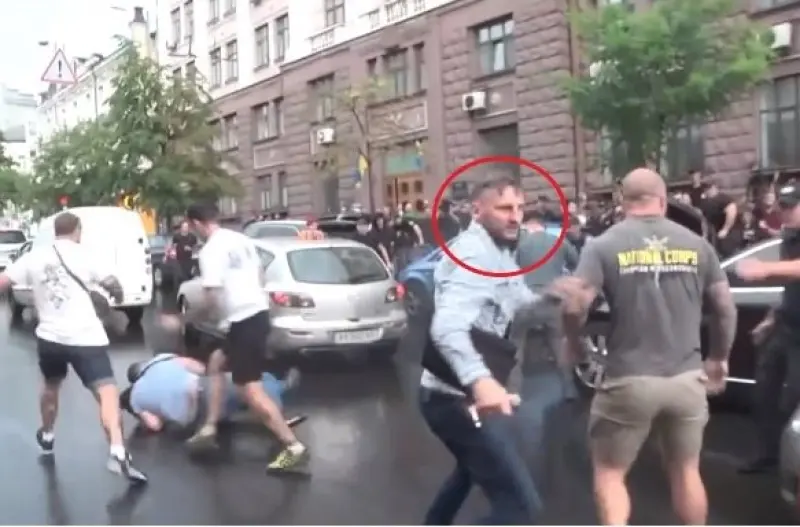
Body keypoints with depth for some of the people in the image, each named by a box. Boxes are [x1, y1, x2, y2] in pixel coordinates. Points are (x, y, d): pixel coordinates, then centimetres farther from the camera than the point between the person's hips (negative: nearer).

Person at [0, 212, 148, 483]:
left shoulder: (35, 256, 6)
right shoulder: (83, 255, 0)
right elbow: (112, 285, 2)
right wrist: (118, 294, 24)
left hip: (49, 336, 4)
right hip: (85, 337, -4)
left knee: (51, 387, 31)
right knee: (107, 393, -14)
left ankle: (46, 437, 50)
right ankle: (118, 452, -32)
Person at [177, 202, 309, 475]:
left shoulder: (211, 250, -14)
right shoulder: (241, 239, 12)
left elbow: (212, 298, -19)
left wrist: (189, 315, -2)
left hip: (244, 320, -10)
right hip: (257, 311, 10)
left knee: (250, 390, -8)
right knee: (216, 363, 25)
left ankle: (294, 448, -9)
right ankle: (209, 428, 27)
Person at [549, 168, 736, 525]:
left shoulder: (604, 246, -6)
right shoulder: (697, 244, 4)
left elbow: (573, 306, -14)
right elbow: (726, 309, 8)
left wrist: (574, 345, 6)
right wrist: (719, 358, 23)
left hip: (629, 380, -3)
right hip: (687, 378, 4)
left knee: (609, 473, 11)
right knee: (686, 472, 21)